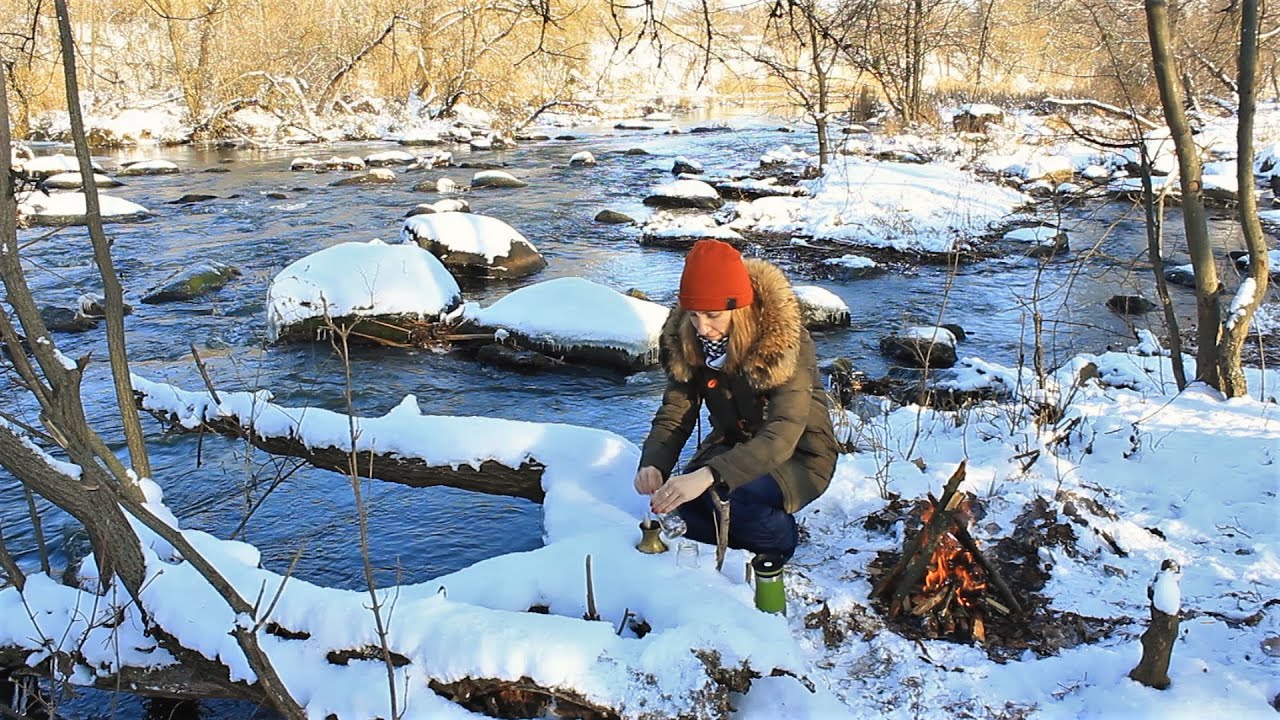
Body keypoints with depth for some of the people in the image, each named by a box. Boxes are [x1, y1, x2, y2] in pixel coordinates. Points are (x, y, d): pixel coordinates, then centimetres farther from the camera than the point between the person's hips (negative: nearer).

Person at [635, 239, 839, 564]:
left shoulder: (786, 342, -28)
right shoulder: (686, 342, -12)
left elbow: (781, 437, -38)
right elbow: (674, 414, -12)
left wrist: (709, 475, -52)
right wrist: (653, 465, -35)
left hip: (797, 455, -4)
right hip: (733, 445, 5)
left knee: (732, 497, -32)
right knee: (679, 503, -22)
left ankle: (779, 548, 2)